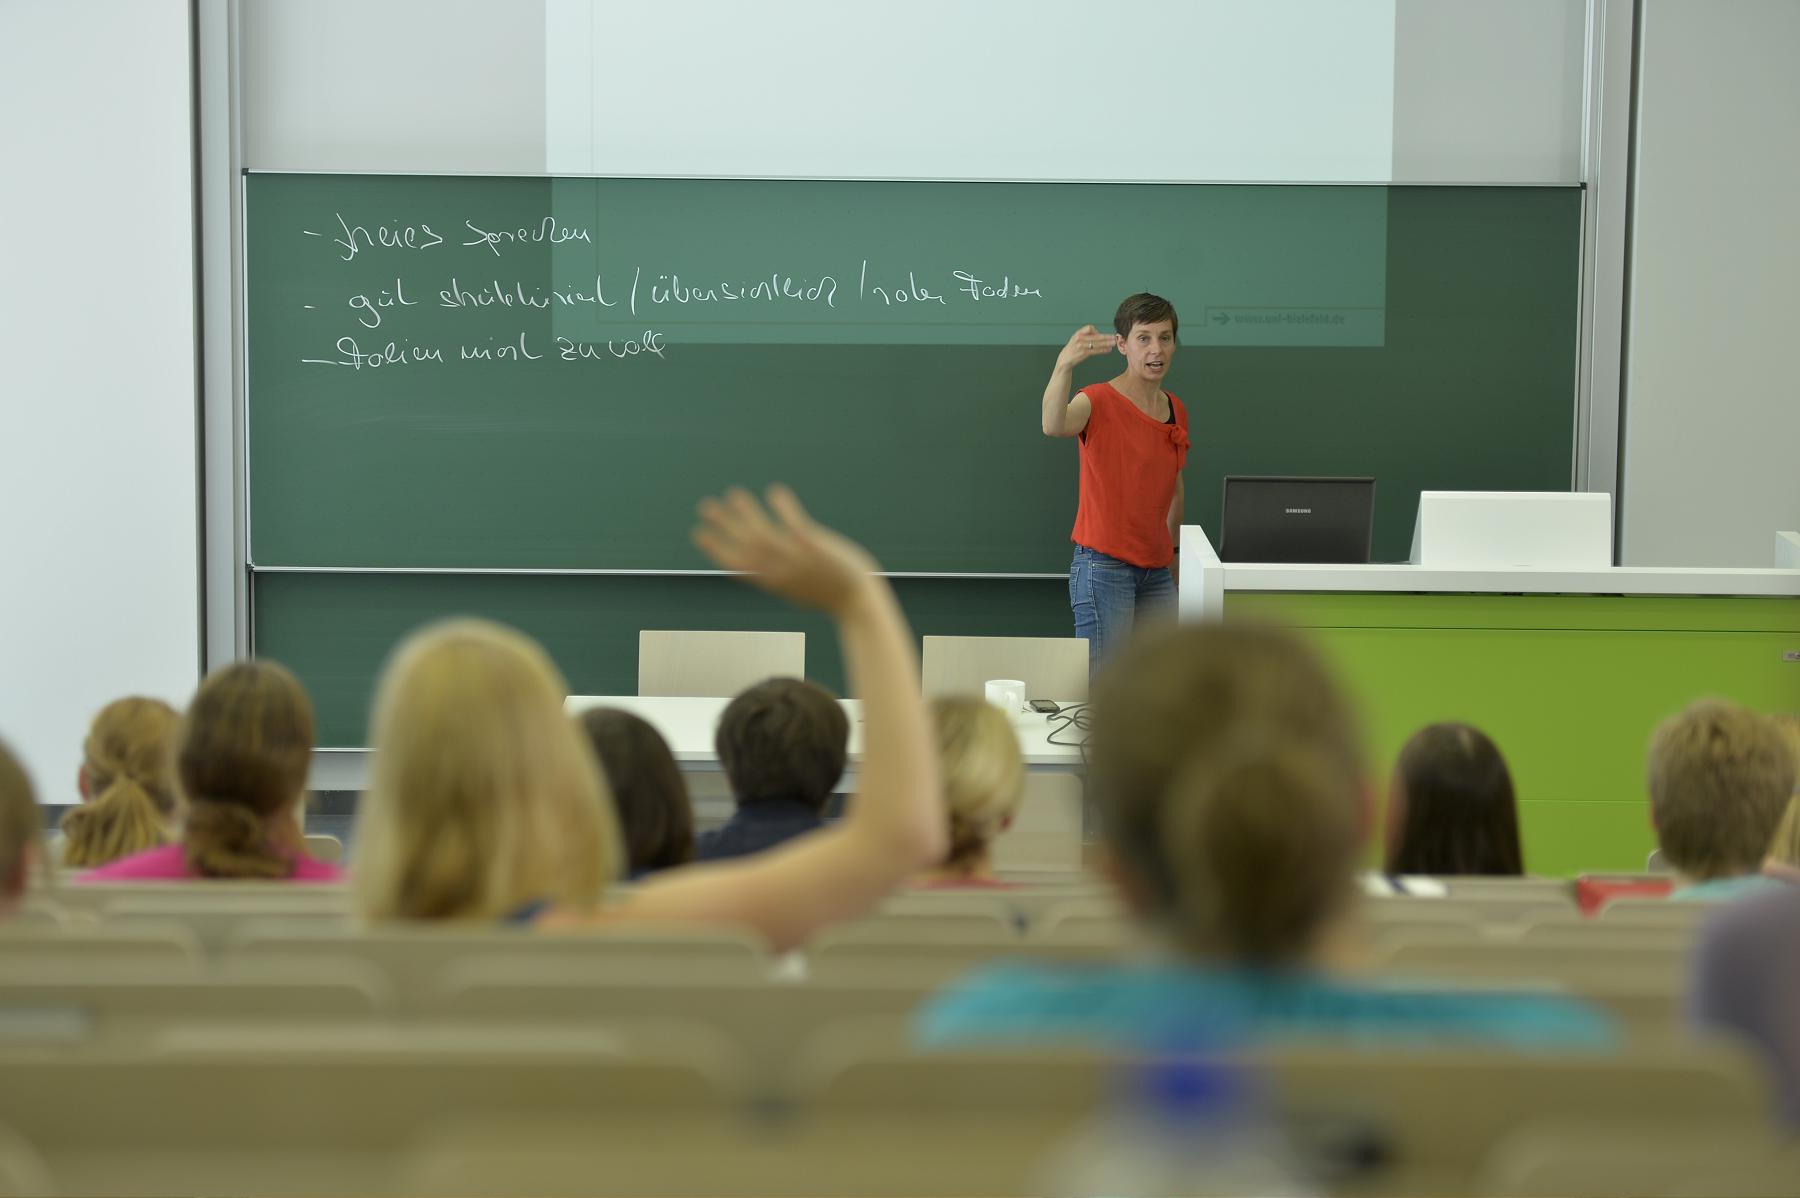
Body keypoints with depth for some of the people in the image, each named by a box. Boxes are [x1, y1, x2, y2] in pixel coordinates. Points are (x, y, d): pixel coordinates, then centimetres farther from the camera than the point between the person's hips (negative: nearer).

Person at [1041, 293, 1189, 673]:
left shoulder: (1176, 409, 11)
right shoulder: (1100, 401, -11)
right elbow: (1053, 425, -35)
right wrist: (1064, 364, -51)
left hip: (1156, 569, 7)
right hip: (1105, 566, -7)